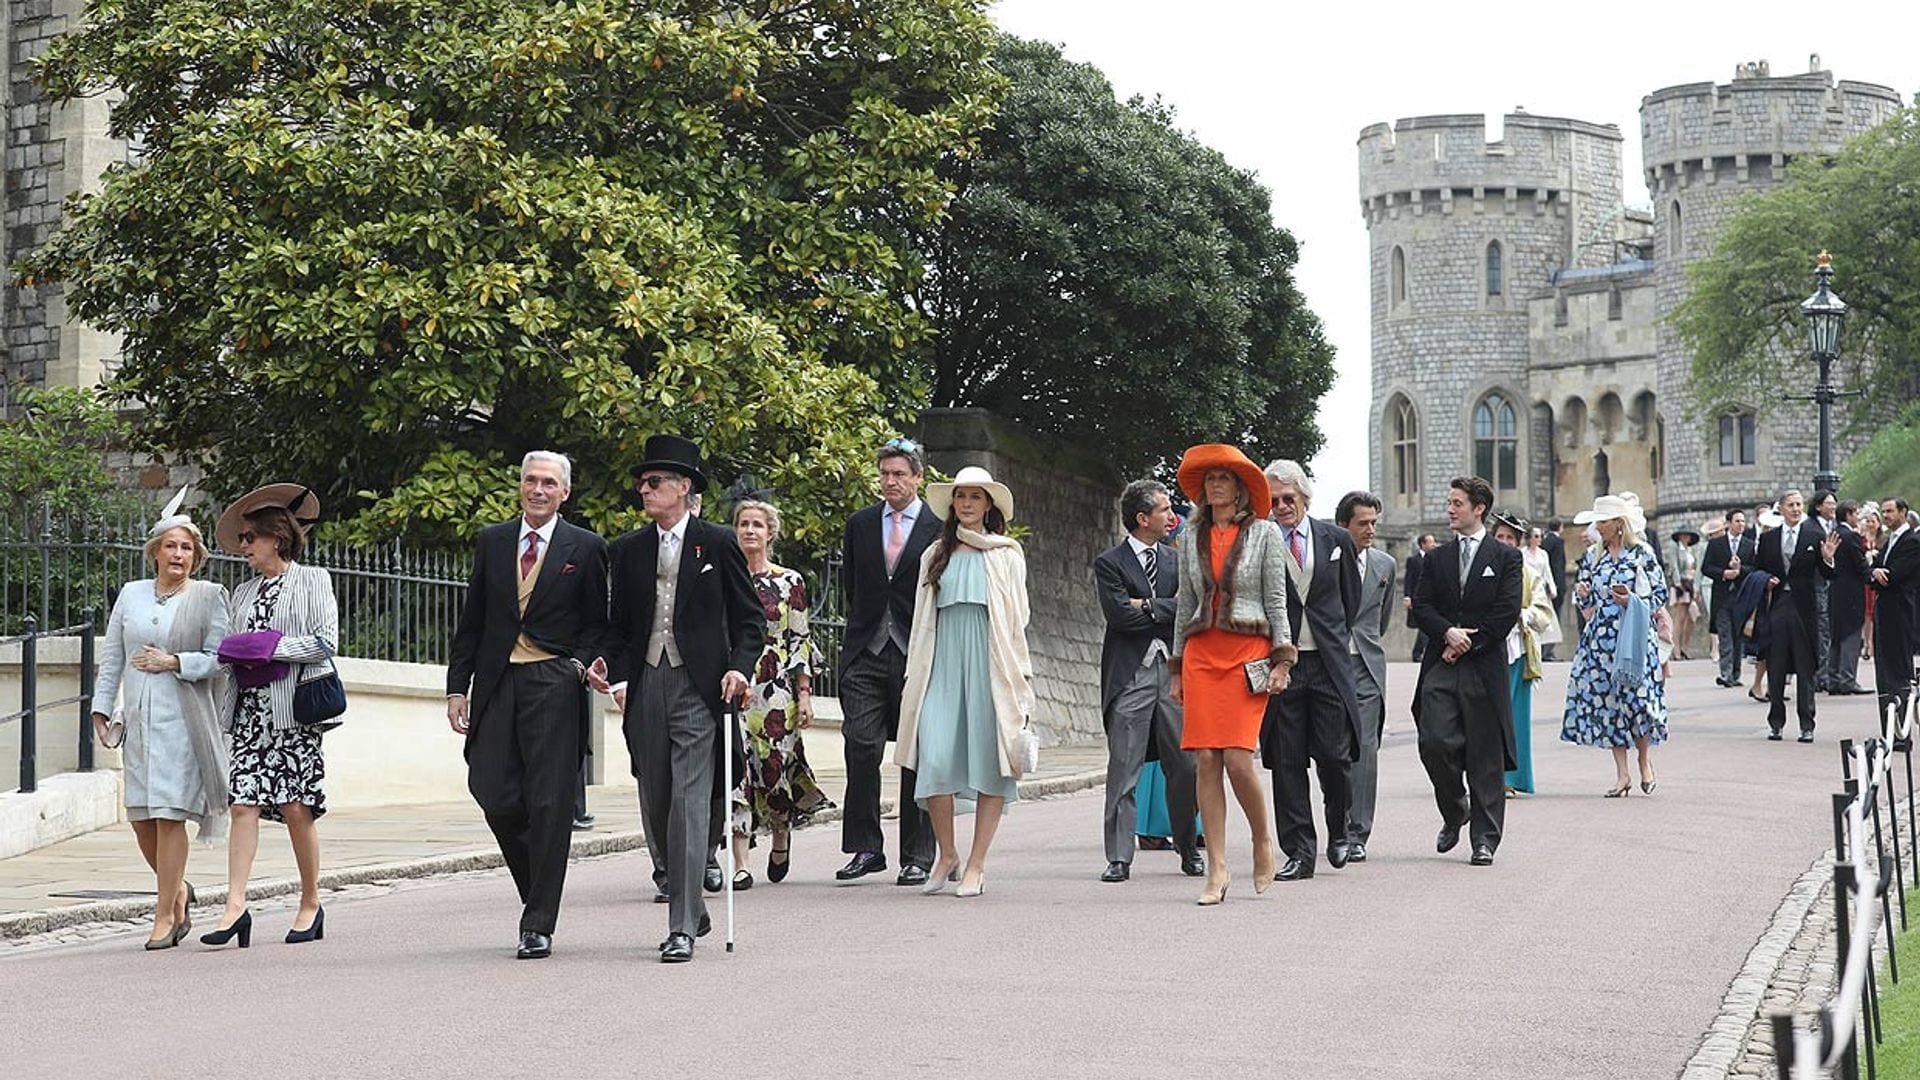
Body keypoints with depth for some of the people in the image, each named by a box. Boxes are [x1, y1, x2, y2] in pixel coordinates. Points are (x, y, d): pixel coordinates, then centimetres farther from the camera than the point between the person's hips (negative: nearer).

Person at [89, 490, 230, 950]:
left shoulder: (209, 597, 2)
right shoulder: (131, 595, 12)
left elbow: (219, 660, -2)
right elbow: (111, 656, 15)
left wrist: (173, 662, -13)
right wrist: (101, 706, 9)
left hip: (183, 719, -4)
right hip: (138, 718, 4)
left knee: (169, 816, -7)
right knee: (141, 818, 5)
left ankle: (165, 916, -1)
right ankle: (178, 890, 28)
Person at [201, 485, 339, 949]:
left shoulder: (312, 581, 3)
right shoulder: (243, 592, 20)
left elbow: (325, 642, -7)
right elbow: (229, 651, 21)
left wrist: (270, 647, -11)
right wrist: (238, 653, -1)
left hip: (295, 709, -5)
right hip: (251, 709, 5)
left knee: (296, 807, -3)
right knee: (243, 802, -7)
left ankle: (311, 904, 10)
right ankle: (236, 906, -13)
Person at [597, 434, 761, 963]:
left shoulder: (717, 543, 1)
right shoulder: (628, 550, 12)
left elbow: (750, 618, 4)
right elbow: (618, 624, 16)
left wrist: (738, 667, -11)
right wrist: (615, 672, -1)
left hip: (700, 687, -5)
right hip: (645, 687, 5)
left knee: (690, 805, -11)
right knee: (655, 806, 9)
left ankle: (682, 928, -11)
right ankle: (690, 905, 27)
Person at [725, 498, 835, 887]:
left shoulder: (790, 582, 4)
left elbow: (800, 641, 4)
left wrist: (804, 695, -2)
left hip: (776, 688, -1)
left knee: (774, 769, -2)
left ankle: (781, 837, 31)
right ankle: (740, 865, -8)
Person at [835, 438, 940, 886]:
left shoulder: (939, 529, 1)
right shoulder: (860, 524, 11)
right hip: (866, 652, 2)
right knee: (861, 748, -5)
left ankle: (917, 857, 7)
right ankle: (865, 848, 3)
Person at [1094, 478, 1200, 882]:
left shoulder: (1177, 560, 15)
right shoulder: (1109, 562, 1)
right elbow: (1120, 614, -11)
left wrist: (1148, 606, -7)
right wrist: (1167, 611, -1)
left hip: (1173, 671, 4)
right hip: (1130, 674, -4)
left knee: (1184, 766, 4)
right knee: (1123, 769, -4)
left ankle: (1188, 849, 17)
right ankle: (1119, 858, -1)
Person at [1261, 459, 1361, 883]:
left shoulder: (1336, 539, 8)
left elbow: (1351, 598, 18)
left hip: (1328, 662, 1)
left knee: (1335, 755, -2)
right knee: (1286, 761, -1)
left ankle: (1338, 830, 24)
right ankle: (1300, 852, 5)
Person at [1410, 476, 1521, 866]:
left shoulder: (1506, 557, 4)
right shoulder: (1436, 558, 15)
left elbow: (1507, 613, -4)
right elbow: (1422, 606, 7)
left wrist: (1468, 643, -9)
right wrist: (1448, 633, -11)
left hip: (1484, 668, -3)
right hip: (1441, 665, 3)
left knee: (1485, 757, 0)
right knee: (1434, 742, -11)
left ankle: (1485, 839, 8)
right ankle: (1454, 813, 14)